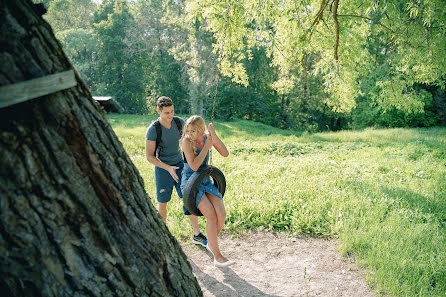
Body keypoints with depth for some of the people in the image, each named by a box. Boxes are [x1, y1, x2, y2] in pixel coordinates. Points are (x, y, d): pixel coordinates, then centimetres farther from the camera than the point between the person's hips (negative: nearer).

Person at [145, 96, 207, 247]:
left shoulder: (179, 122, -9)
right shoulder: (153, 130, -20)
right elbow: (149, 156, -17)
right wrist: (168, 168, -26)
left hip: (180, 165, 3)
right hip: (162, 169, -3)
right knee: (163, 203, 6)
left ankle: (197, 235, 7)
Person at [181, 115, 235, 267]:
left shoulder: (207, 137, 1)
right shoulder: (186, 140, -14)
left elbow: (225, 153, -11)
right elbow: (194, 166, -22)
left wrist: (214, 135, -20)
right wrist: (207, 147, -20)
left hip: (205, 181, 5)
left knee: (221, 214, -11)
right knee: (211, 216, -19)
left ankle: (211, 243, 16)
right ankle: (217, 257, -11)